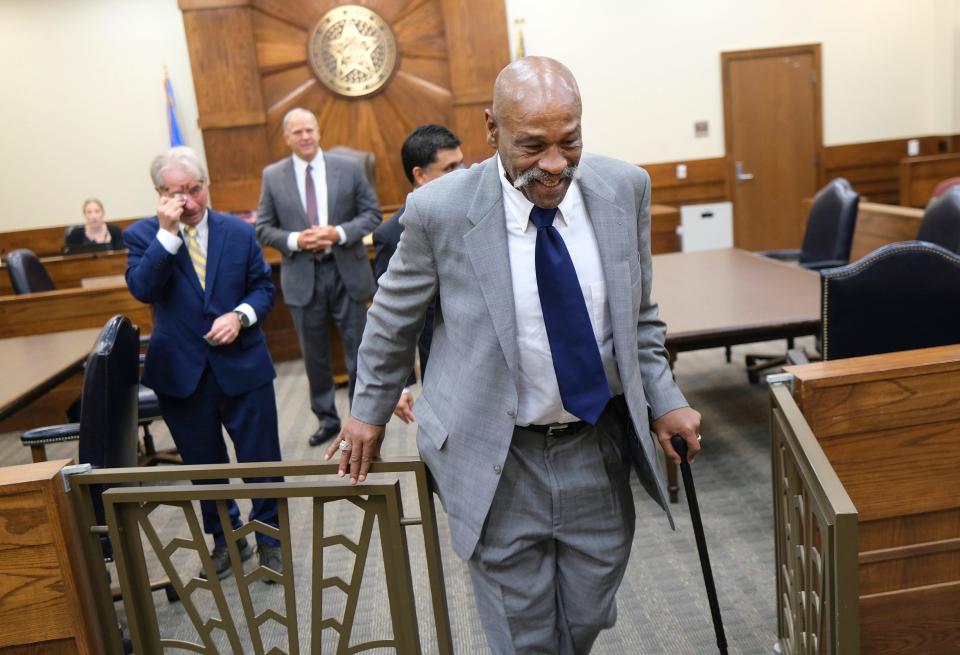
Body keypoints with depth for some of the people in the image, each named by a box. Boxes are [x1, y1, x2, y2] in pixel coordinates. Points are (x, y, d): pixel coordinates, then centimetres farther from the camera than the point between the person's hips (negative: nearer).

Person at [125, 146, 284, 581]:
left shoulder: (239, 232, 1)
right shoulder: (142, 235, -2)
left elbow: (263, 287, 4)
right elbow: (142, 290, -17)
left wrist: (241, 315, -16)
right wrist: (167, 232, -23)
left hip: (242, 365, 0)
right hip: (181, 372, 1)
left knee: (261, 459, 7)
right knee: (203, 464, 15)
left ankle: (269, 540, 28)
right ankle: (225, 540, 35)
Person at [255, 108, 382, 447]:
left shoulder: (348, 168, -1)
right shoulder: (273, 176, 1)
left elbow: (372, 213, 1)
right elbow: (264, 228, 3)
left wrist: (340, 233, -15)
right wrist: (294, 240, -16)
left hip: (346, 270, -1)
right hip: (302, 276, 1)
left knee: (358, 349, 7)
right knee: (315, 355, 13)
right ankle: (326, 419, 30)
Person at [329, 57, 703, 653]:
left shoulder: (625, 188, -6)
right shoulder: (440, 209, -16)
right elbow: (393, 320, 1)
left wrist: (663, 400, 1)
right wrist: (370, 412, 10)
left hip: (599, 445, 3)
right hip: (496, 458, -2)